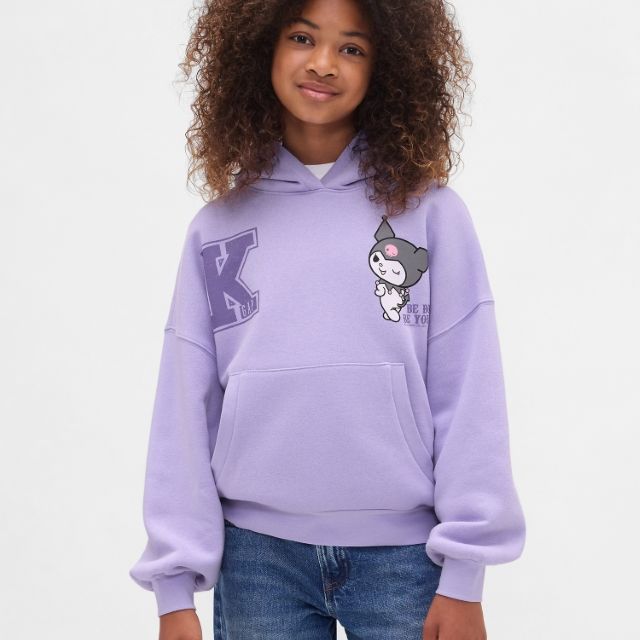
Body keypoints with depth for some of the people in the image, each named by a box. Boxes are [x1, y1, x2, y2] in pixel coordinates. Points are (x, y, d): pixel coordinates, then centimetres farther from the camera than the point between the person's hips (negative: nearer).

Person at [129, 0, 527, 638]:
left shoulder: (429, 210, -2)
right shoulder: (217, 227, 3)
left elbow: (468, 397, -4)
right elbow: (186, 406, 2)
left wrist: (465, 575, -7)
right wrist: (175, 588, -2)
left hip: (404, 552, -1)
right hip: (258, 555, 2)